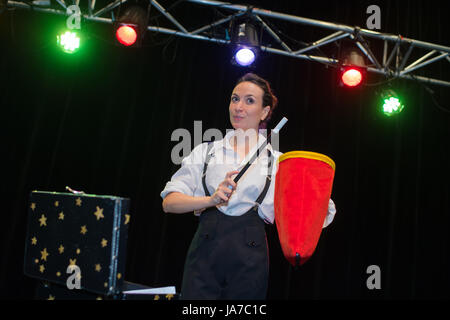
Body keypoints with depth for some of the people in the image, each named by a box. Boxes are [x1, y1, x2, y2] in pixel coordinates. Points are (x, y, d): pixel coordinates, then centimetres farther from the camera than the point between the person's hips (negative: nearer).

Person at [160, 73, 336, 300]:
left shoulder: (277, 162, 9)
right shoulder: (206, 151, 11)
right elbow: (169, 202, 1)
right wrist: (211, 200, -16)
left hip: (250, 262, 0)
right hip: (205, 255, 0)